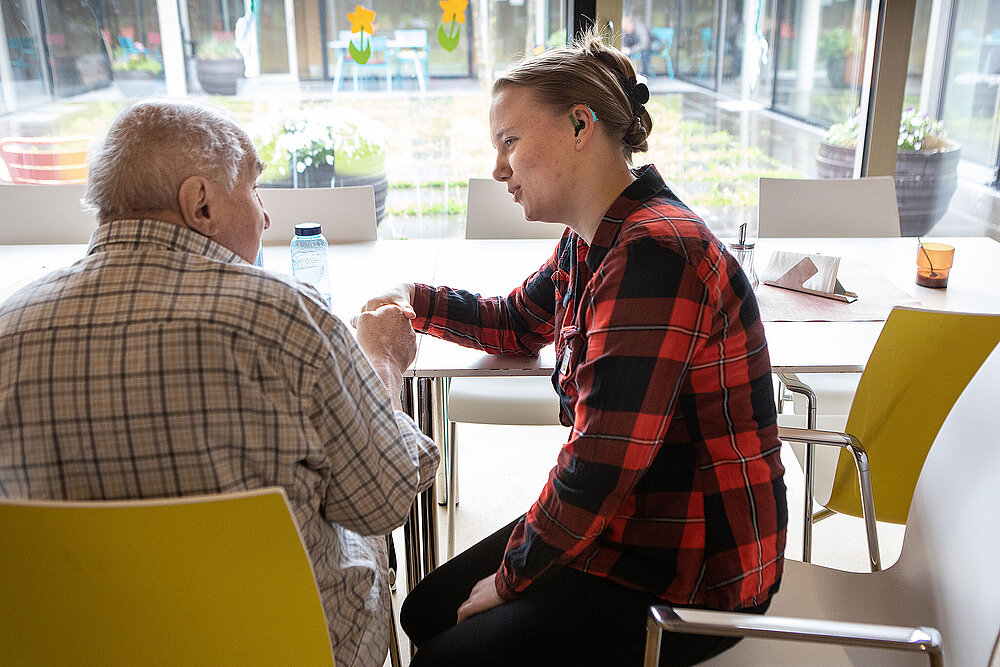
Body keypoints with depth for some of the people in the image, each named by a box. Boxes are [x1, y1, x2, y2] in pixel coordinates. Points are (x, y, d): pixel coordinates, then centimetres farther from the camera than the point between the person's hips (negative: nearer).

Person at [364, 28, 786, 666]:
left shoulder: (653, 255, -29)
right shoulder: (591, 241, 4)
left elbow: (597, 469, -30)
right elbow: (518, 323, 24)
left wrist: (509, 578, -14)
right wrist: (413, 300, 11)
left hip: (694, 573, -9)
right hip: (625, 520, 9)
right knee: (426, 611, 10)